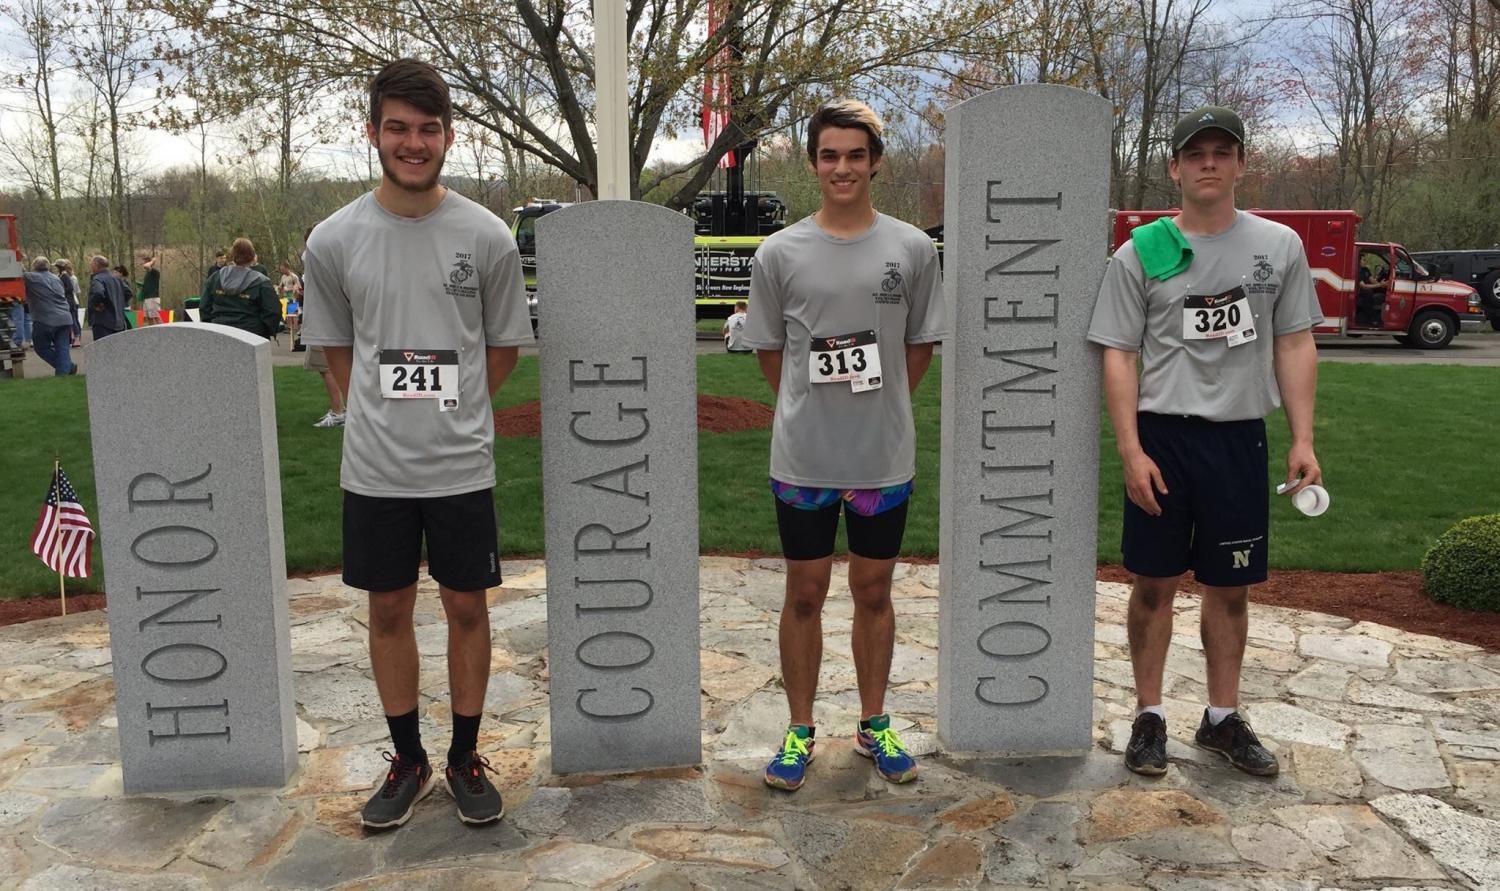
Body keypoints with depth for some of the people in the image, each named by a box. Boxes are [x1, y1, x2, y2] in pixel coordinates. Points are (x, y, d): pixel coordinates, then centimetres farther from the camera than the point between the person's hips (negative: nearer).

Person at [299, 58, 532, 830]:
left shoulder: (486, 237, -5)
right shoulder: (333, 240, -3)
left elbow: (504, 347, 5)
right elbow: (336, 350, 9)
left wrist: (449, 412, 7)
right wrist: (386, 414, 6)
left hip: (462, 464, -1)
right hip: (374, 468, 1)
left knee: (465, 605, 9)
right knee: (388, 608, 11)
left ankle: (464, 757, 26)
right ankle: (408, 760, 28)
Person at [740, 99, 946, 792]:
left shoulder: (912, 248, -1)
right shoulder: (779, 253, -2)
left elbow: (920, 345, 8)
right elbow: (769, 350, 6)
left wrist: (879, 406, 4)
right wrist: (814, 407, 3)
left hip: (885, 457, 1)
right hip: (803, 457, 0)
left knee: (874, 592, 13)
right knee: (804, 594, 9)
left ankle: (874, 726, 29)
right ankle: (800, 731, 24)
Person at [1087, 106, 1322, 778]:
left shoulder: (1280, 246, 5)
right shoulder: (1140, 254, -2)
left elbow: (1294, 346, 7)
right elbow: (1118, 356, -4)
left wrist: (1303, 440, 1)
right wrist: (1131, 452, -11)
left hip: (1239, 438, 2)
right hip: (1162, 437, -2)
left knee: (1230, 586, 11)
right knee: (1154, 583, 6)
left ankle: (1222, 718, 26)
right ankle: (1149, 716, 20)